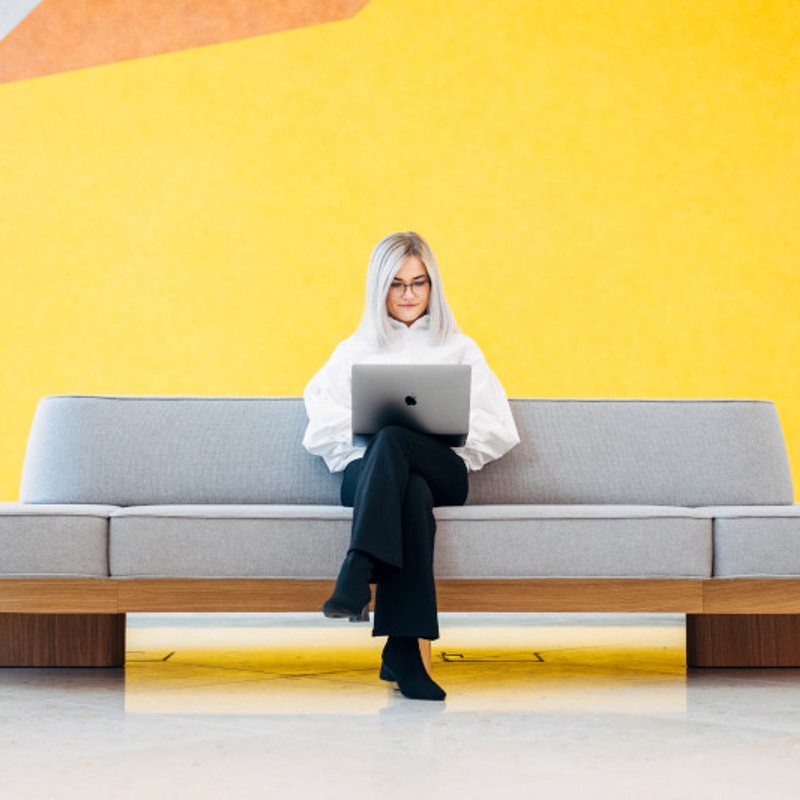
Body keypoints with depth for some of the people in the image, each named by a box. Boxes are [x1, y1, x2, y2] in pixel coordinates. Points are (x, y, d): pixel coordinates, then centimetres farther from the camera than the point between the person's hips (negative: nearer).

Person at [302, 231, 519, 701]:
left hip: (443, 471, 0)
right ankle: (404, 652, -51)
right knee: (412, 494, -40)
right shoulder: (354, 352, 27)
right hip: (369, 471, 0)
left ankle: (358, 572, -53)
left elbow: (499, 431, 14)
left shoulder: (460, 350, 25)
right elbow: (322, 431, 14)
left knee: (393, 439, -39)